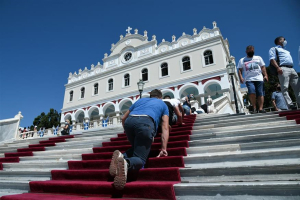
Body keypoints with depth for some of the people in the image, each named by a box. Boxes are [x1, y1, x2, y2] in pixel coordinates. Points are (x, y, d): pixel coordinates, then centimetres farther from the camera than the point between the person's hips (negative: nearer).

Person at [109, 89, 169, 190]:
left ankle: (122, 156, -5)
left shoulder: (140, 100, 38)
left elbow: (123, 119, 36)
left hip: (129, 121, 4)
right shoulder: (163, 104, 31)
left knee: (136, 148, 27)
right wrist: (164, 149, 14)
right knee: (139, 159, 0)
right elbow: (165, 128, 18)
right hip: (146, 122, -4)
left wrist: (128, 134, 48)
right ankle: (126, 163, -35)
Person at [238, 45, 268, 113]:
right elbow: (239, 70, 10)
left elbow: (263, 67, 15)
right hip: (249, 79, -2)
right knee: (252, 92, -22)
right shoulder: (242, 60, 18)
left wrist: (265, 75, 0)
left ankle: (260, 108, -4)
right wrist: (241, 77, -8)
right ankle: (254, 108, -12)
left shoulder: (258, 58, 22)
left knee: (260, 94, -6)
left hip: (259, 79, 2)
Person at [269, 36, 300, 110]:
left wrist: (292, 69, 20)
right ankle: (290, 104, -22)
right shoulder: (274, 49, 11)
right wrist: (278, 67, -22)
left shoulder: (286, 50, 37)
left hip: (292, 69, 9)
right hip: (283, 69, -9)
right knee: (285, 88, -16)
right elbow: (272, 59, -6)